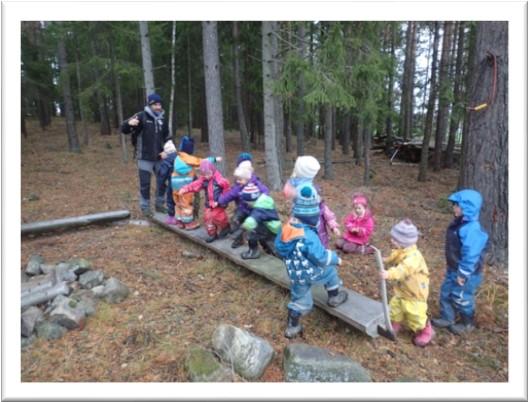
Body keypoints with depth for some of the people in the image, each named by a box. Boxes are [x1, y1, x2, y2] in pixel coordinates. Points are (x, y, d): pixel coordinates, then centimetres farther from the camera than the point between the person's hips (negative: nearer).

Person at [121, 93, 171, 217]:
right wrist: (129, 123, -34)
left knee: (162, 181, 11)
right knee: (145, 184, 1)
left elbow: (166, 137, 22)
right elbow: (124, 130, -13)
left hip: (159, 158, 5)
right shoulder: (141, 117, -8)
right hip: (145, 158, -5)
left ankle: (159, 204, 27)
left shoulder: (162, 119, 9)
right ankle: (145, 207, 15)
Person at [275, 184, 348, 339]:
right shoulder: (309, 236, -33)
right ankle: (334, 297, 41)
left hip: (295, 274, 6)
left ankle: (292, 327, 34)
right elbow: (321, 258, -24)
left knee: (299, 299, 23)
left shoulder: (286, 228, -11)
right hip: (311, 273, -6)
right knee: (330, 269, 23)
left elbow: (278, 247, 5)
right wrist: (336, 258, -4)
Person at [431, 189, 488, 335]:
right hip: (453, 269, 9)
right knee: (446, 293, 18)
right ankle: (447, 319, 35)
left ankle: (468, 324, 32)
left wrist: (463, 274, -21)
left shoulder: (472, 229, -30)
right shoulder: (459, 223, 2)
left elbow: (471, 254, -28)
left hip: (467, 273, -9)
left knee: (461, 298, 9)